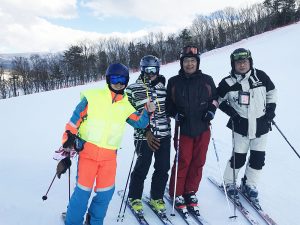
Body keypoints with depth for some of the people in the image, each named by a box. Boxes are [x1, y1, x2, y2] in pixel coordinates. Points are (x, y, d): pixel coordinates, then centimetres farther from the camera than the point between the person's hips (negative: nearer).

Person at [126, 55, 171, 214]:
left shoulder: (162, 87, 9)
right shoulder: (133, 89, -3)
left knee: (163, 168, 8)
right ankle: (134, 198, 27)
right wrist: (146, 131, -12)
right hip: (144, 136, -4)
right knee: (142, 168, 3)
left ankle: (156, 198, 28)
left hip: (164, 134, 4)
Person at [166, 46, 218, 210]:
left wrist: (211, 110, -1)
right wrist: (175, 114, -8)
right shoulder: (173, 82, 2)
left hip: (203, 129, 2)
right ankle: (177, 194, 18)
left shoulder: (207, 80, 4)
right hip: (183, 129, -2)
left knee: (198, 162, 8)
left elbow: (215, 98, 16)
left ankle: (190, 192, 26)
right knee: (183, 161, 0)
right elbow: (167, 104, 9)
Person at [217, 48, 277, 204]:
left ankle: (249, 185, 29)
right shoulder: (228, 83, -10)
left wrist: (271, 109, 3)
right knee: (238, 158, 1)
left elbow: (271, 92, 12)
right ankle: (229, 182, 26)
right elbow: (219, 99, 4)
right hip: (241, 126, -3)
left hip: (261, 125, 3)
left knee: (258, 158, 8)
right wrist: (230, 111, -9)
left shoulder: (260, 76, -4)